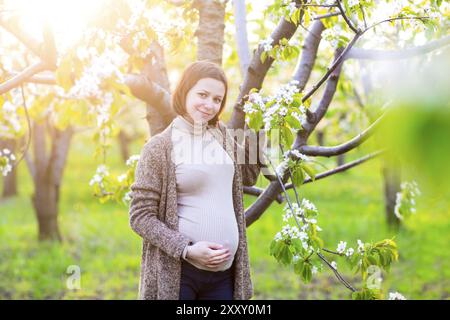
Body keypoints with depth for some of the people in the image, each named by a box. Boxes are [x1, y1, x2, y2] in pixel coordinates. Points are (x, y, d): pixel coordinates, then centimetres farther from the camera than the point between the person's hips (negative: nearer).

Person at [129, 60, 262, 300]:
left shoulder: (222, 135, 10)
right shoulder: (159, 147, -7)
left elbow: (249, 176, 26)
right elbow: (140, 217, -9)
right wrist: (187, 250, -18)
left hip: (224, 271, 5)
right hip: (176, 272, -5)